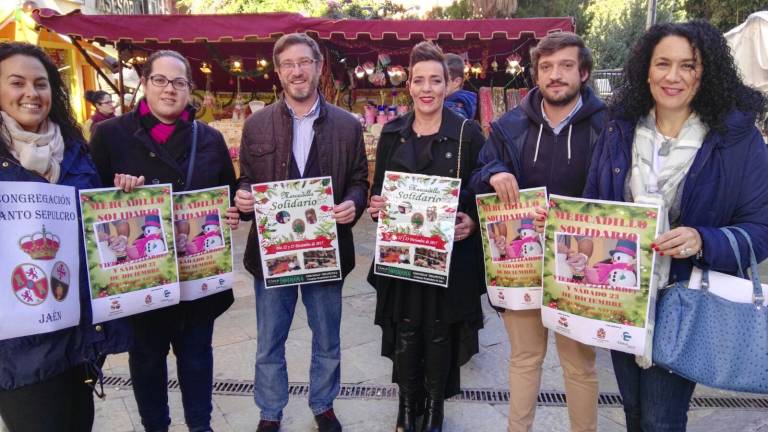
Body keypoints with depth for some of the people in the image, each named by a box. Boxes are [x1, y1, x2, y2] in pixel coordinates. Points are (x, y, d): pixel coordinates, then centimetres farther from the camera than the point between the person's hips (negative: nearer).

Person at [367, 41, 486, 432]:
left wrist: (472, 223, -19)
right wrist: (375, 205, -10)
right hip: (399, 251, 3)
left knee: (440, 333, 9)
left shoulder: (468, 133, -3)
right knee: (404, 333, 9)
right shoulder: (392, 132, 7)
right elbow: (377, 189, 11)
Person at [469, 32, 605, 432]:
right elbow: (476, 182, 8)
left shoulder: (606, 126, -6)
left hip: (577, 262, -2)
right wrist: (494, 174, -15)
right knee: (524, 357, 17)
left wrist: (592, 238, -22)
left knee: (579, 363, 14)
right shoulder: (509, 126, 3)